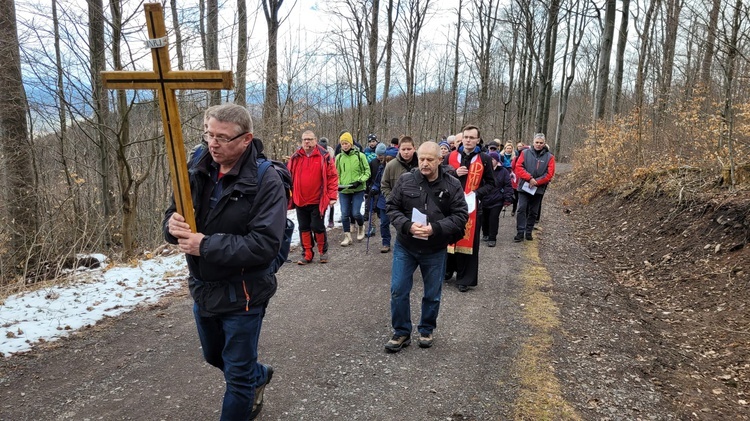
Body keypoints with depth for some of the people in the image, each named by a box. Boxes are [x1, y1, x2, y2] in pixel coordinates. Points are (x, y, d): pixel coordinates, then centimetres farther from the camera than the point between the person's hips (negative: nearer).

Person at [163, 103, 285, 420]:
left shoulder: (266, 181, -21)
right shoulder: (199, 172, -2)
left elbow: (265, 245, -27)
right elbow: (172, 216, 5)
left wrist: (206, 245, -29)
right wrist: (174, 225, -19)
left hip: (242, 295, -7)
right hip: (202, 289, 7)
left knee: (238, 375, 10)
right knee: (214, 357, 29)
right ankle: (258, 376, 56)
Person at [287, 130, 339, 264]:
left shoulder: (324, 156, -5)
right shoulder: (296, 157, 5)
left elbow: (332, 176, -5)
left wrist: (332, 196, -9)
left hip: (318, 201, -4)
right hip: (300, 201, 4)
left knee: (318, 227, 3)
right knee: (304, 228, 10)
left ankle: (323, 252, 24)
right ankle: (307, 254, 21)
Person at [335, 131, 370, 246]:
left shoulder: (360, 155, -5)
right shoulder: (339, 157, 4)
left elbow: (367, 171, -1)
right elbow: (336, 173, 14)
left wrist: (359, 181, -16)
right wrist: (337, 183, -5)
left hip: (358, 190, -3)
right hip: (344, 191, 3)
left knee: (355, 213, -8)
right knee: (345, 214, 2)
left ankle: (361, 226, 25)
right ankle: (347, 236, 16)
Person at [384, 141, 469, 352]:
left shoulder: (452, 185, -7)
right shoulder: (405, 180, -6)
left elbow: (461, 216, -9)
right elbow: (392, 207, -3)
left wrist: (435, 228, -23)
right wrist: (408, 226, -21)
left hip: (435, 250, 0)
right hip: (405, 247, 0)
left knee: (432, 294, 14)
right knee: (398, 291, 4)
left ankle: (426, 330, 36)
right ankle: (401, 332, 24)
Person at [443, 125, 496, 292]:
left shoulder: (484, 159, 1)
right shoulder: (450, 157, 5)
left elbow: (491, 183, 6)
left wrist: (477, 193, -11)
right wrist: (454, 173, -9)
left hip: (472, 206, -2)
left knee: (469, 241, 3)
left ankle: (464, 278, 13)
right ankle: (447, 270, 28)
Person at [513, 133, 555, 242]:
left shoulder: (549, 157, 1)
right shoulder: (525, 153, 1)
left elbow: (549, 174, -6)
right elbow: (518, 167, -7)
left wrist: (536, 182, -14)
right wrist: (530, 178, -18)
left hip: (538, 189, 1)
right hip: (524, 187, -1)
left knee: (533, 212, 9)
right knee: (521, 209, -7)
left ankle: (529, 232, 20)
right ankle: (520, 232, -3)